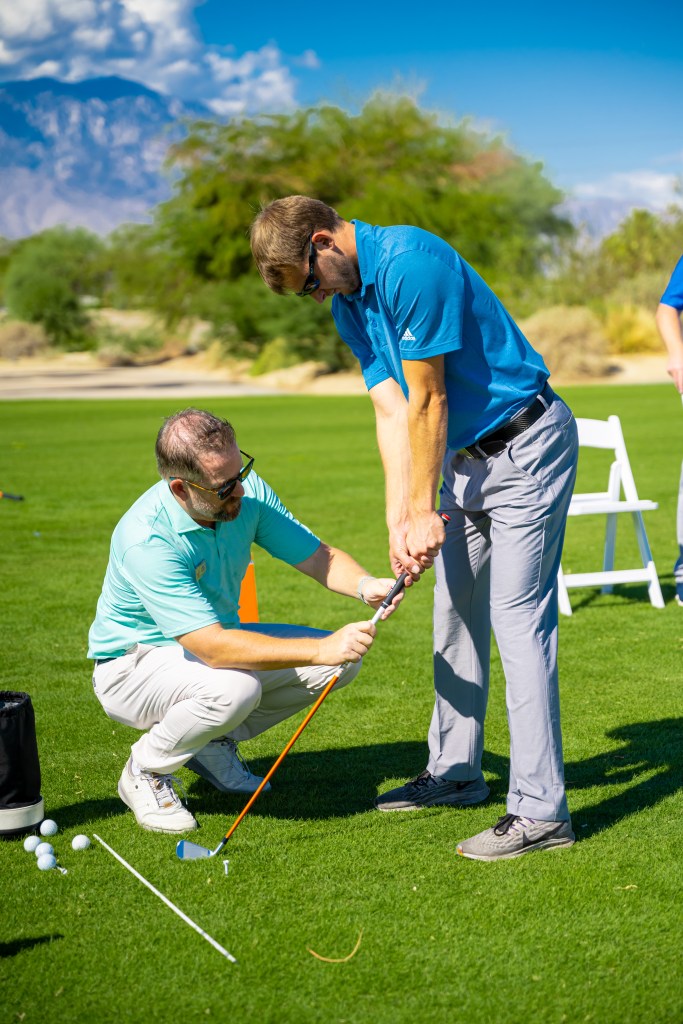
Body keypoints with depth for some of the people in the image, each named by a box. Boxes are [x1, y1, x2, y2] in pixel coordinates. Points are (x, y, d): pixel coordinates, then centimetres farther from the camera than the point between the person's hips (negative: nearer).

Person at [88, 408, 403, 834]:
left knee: (342, 660, -8)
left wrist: (365, 584, -30)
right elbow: (214, 647, -40)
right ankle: (145, 771, -8)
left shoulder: (247, 491, -15)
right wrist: (322, 650, -44)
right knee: (234, 687, -38)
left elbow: (320, 556, -7)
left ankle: (215, 741, 9)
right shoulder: (146, 538, -34)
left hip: (212, 640, 7)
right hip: (134, 664, -7)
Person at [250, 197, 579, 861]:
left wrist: (424, 512, -13)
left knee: (518, 622, -12)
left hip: (525, 446, -10)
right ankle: (455, 771, 28)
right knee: (455, 619, 15)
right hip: (465, 457, 10)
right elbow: (393, 412, 3)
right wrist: (399, 520, -6)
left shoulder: (412, 263, -22)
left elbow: (428, 401, -19)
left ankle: (539, 809, -9)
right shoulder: (349, 306, 7)